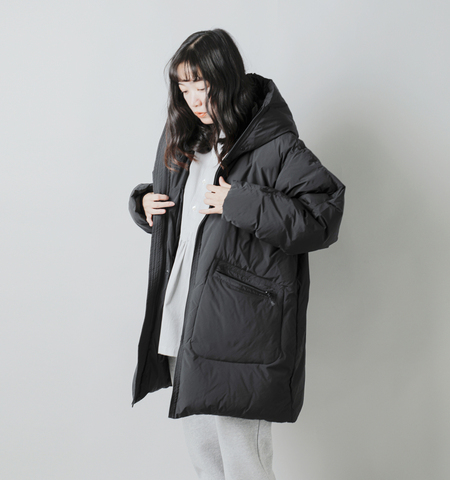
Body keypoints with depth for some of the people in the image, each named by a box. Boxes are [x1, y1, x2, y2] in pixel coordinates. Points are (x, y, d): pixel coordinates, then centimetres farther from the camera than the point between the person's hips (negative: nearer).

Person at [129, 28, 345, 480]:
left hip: (239, 332, -7)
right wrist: (144, 201, 7)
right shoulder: (182, 142, 13)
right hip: (182, 322, 8)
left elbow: (323, 217, -18)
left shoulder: (274, 147, -10)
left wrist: (241, 205, -20)